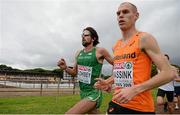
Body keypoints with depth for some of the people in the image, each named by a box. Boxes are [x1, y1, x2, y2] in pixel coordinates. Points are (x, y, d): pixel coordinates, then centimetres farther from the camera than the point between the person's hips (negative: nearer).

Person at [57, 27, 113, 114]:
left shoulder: (100, 51, -12)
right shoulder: (78, 53, 6)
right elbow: (74, 72, 14)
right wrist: (65, 68, -5)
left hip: (94, 94, -7)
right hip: (83, 93, 7)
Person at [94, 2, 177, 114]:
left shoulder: (144, 38, -10)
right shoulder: (116, 46, 9)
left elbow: (169, 73, -16)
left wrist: (135, 90, -23)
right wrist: (107, 82, 6)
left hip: (140, 107, -6)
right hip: (116, 104, 6)